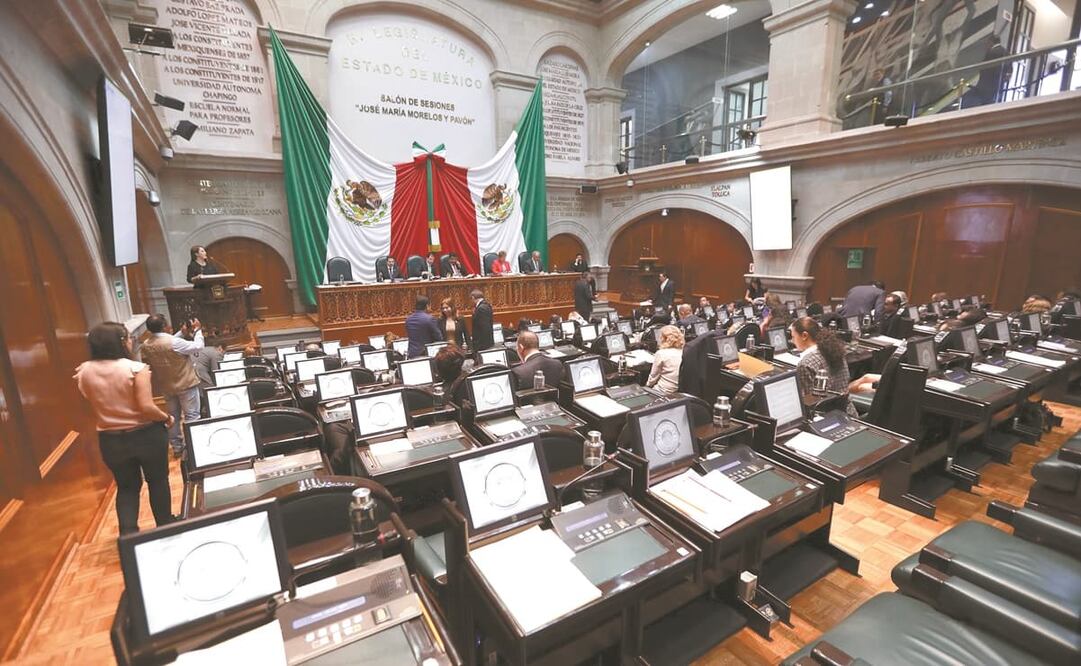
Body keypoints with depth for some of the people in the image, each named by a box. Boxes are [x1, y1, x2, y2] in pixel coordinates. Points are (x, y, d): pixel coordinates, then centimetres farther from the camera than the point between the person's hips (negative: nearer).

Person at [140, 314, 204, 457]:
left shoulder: (145, 346, -4)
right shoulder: (174, 342, -25)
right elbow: (198, 346, -16)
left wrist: (182, 332, 16)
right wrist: (197, 329, -3)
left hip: (166, 386, 7)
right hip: (185, 384, -6)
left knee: (173, 416, 18)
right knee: (191, 416, 2)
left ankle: (177, 447, 26)